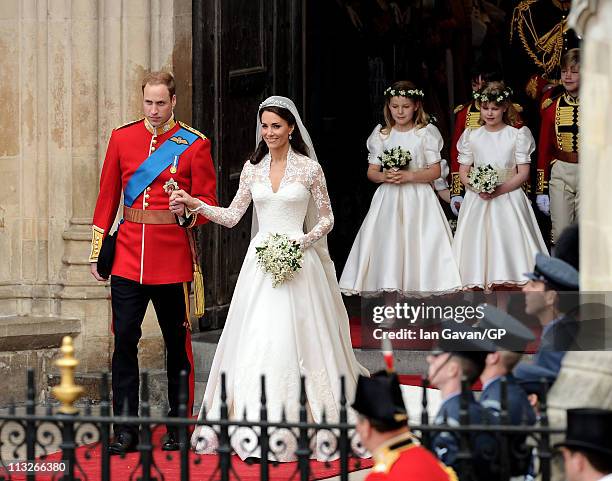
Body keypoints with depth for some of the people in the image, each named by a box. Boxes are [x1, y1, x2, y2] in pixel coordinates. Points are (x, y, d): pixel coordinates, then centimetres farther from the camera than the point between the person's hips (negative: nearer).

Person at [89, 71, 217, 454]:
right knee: (124, 341, -1)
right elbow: (107, 198, 11)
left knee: (177, 343, 7)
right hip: (128, 258, 2)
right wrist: (97, 251, 10)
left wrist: (188, 211, -24)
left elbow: (208, 202, -1)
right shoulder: (122, 138, 7)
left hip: (173, 260, -2)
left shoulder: (195, 145, -1)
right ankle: (126, 430, 4)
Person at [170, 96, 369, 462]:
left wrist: (303, 240, -11)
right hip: (260, 260, 3)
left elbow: (326, 218, 4)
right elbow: (232, 216, 9)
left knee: (296, 339, -4)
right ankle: (256, 424, 5)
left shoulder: (309, 168, -1)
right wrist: (195, 204, -3)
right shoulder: (253, 168, 9)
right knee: (254, 340, -1)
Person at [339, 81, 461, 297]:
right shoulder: (382, 135, 6)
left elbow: (435, 171, -4)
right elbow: (371, 171, 9)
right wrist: (385, 177, -13)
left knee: (416, 245, -6)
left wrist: (408, 176, -17)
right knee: (388, 245, -1)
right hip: (389, 199, 2)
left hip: (418, 200, -2)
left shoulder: (425, 133, -2)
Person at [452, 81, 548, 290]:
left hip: (508, 198, -2)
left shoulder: (517, 135, 0)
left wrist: (500, 190, -16)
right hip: (478, 201, 2)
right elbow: (463, 172, 8)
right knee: (479, 243, -6)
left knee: (508, 241, -9)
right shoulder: (472, 137, 7)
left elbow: (523, 172, -3)